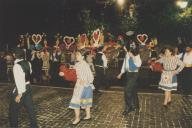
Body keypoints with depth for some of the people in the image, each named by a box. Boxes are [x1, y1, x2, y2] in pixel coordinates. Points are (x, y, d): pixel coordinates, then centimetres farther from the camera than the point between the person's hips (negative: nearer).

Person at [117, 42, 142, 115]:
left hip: (134, 74, -7)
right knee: (132, 90, 17)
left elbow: (138, 64, -30)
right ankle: (135, 106, 33)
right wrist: (121, 73, 20)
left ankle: (128, 108, 3)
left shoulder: (136, 55, -15)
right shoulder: (127, 54, 6)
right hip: (128, 73, 7)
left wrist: (132, 56, -29)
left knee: (127, 90, -11)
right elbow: (124, 63, 17)